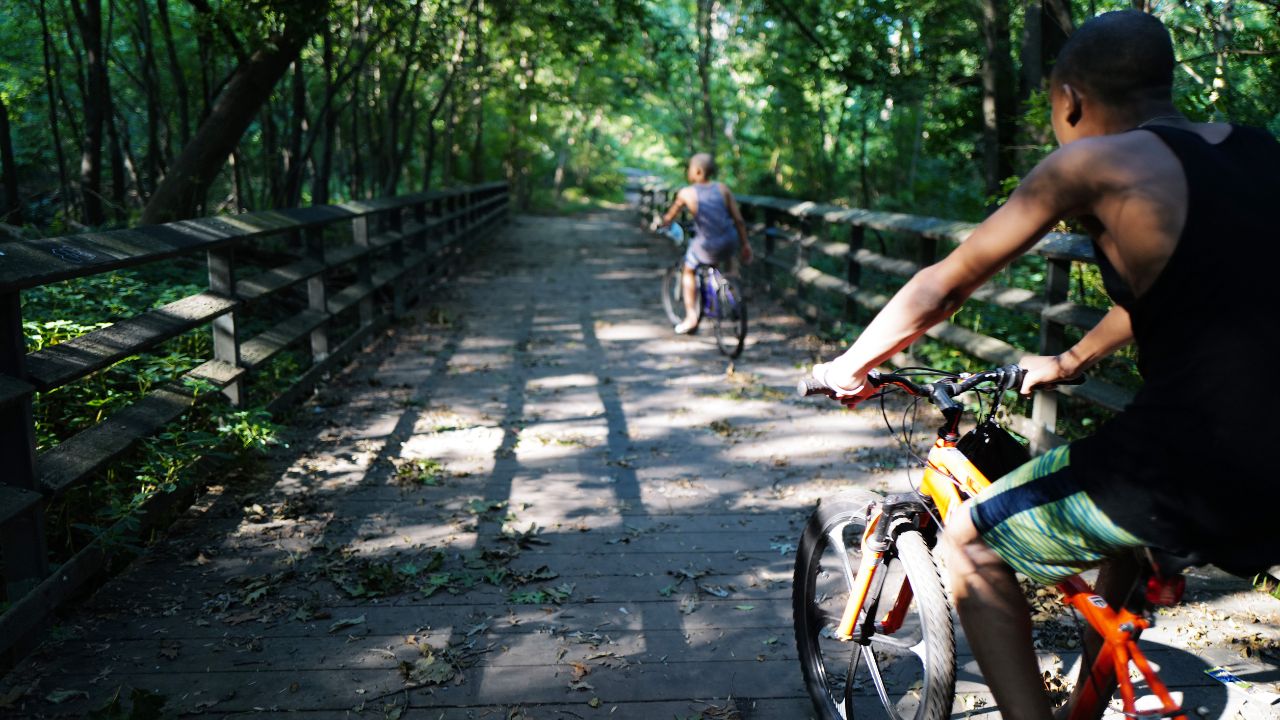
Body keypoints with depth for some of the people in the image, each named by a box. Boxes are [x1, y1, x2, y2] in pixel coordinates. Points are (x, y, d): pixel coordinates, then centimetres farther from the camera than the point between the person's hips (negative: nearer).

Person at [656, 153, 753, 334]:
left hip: (707, 247, -3)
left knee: (688, 272, 22)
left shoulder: (686, 193, -5)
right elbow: (739, 219, 3)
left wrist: (661, 224, 31)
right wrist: (745, 244, 13)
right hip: (730, 244, 3)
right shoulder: (722, 188, 2)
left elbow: (669, 217, 9)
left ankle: (691, 317, 17)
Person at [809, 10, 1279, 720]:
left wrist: (847, 367, 15)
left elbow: (942, 288, 0)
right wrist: (1071, 360, 42)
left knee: (969, 543, 13)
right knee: (1125, 493, 36)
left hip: (1188, 469, -7)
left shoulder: (1092, 163, -5)